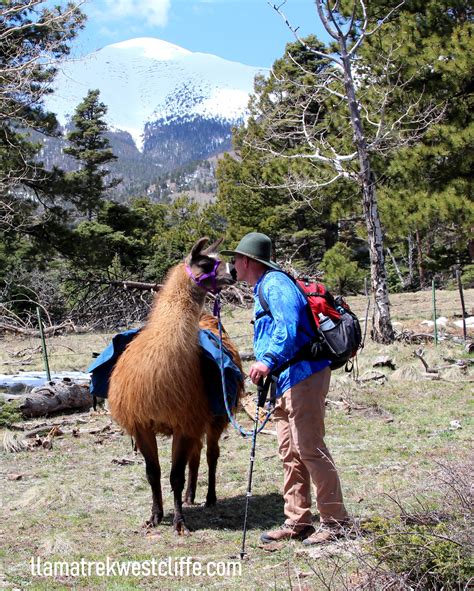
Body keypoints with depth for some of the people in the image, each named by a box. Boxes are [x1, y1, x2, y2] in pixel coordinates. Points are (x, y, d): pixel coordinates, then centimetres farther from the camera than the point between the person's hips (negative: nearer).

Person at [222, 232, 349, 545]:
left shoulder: (275, 284, -12)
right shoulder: (263, 288, 21)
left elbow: (289, 325, -28)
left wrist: (268, 360, -37)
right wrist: (267, 366, 28)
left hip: (303, 376, -11)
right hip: (286, 381, 11)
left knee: (310, 449, -7)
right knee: (290, 454, 12)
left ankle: (335, 521, 2)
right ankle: (297, 521, 19)